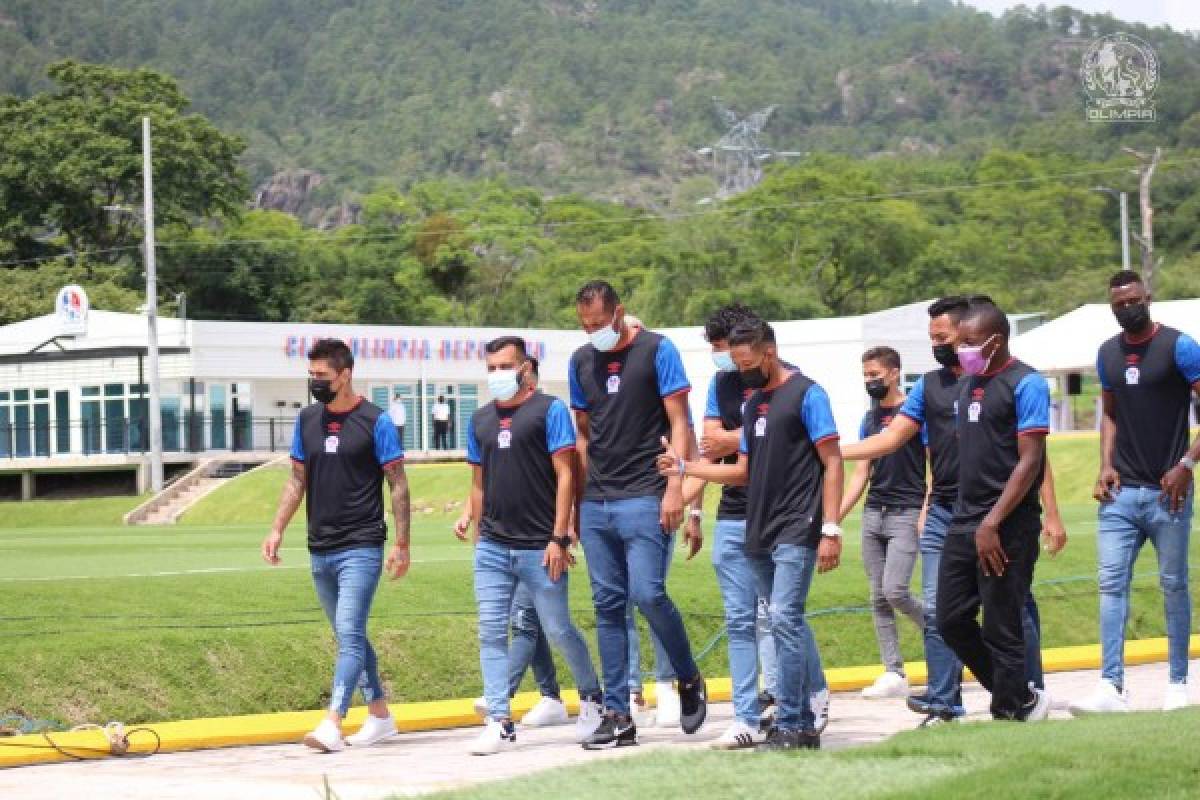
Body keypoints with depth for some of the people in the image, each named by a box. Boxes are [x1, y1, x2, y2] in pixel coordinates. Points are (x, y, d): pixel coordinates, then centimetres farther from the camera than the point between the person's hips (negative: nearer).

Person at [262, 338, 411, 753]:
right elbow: (297, 480, 17)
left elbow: (398, 485, -4)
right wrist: (277, 529, 8)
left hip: (361, 548, -6)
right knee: (351, 639, 13)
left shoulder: (375, 422, -6)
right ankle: (380, 716, 23)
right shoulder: (307, 420, 9)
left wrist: (402, 544, -8)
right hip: (320, 549, 7)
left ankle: (332, 725, -23)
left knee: (350, 635, -15)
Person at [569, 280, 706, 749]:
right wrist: (577, 501, 14)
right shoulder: (581, 361, 13)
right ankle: (617, 716, 7)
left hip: (644, 497, -5)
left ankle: (689, 680, 10)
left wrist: (674, 487, -13)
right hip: (596, 501, 5)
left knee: (648, 594, -15)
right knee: (608, 605, 4)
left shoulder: (657, 351, -2)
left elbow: (678, 423, -4)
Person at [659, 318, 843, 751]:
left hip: (796, 532, -8)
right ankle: (805, 722, 14)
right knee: (788, 624, 10)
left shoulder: (806, 394, -6)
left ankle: (790, 726, -13)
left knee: (785, 619, -15)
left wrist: (831, 529, -16)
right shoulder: (754, 402, 17)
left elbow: (832, 464, -9)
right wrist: (686, 467, 9)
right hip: (759, 533, 8)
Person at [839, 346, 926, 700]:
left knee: (895, 591, -16)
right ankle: (894, 675, 5)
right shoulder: (870, 418, 15)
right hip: (873, 513, 7)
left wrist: (925, 515, -17)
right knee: (879, 598, 2)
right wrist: (834, 518, 11)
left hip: (906, 513, -7)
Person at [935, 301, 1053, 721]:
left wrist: (992, 523, -21)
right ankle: (1021, 697, 21)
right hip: (964, 522, 9)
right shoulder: (967, 384, 15)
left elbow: (1030, 461, -16)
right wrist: (968, 517, 15)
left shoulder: (1025, 383, -10)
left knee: (1001, 630, -4)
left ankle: (1011, 713, 8)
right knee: (951, 620, 9)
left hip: (1007, 528, -9)